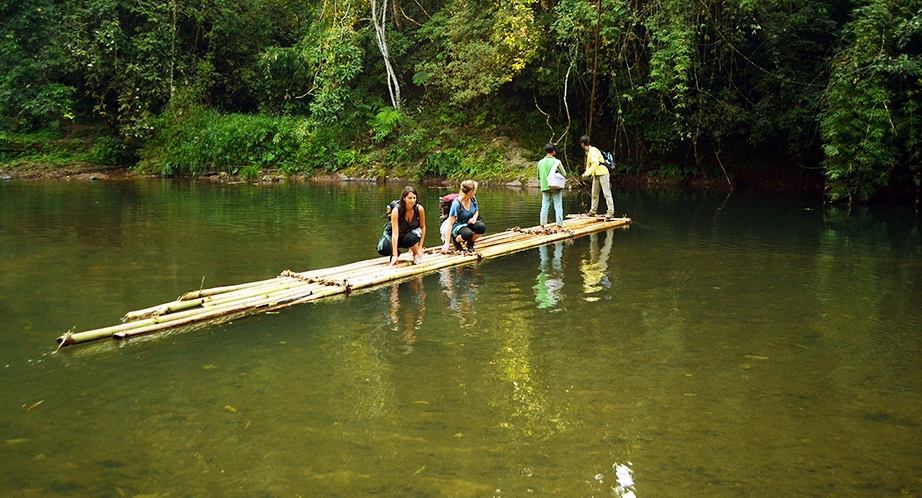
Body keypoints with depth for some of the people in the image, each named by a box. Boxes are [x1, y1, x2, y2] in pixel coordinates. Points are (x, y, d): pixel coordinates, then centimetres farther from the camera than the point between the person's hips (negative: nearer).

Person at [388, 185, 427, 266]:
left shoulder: (419, 209, -21)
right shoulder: (396, 211, -26)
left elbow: (423, 227, -6)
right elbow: (395, 233, -30)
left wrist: (420, 247, -9)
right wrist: (394, 256, -33)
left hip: (414, 233, 0)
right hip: (400, 237, 0)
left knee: (409, 238, -38)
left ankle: (417, 254, -6)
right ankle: (397, 252, 9)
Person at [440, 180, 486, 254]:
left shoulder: (473, 199, -5)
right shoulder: (456, 203, -25)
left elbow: (476, 211, 17)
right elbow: (450, 224, -26)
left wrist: (474, 218, -10)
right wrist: (447, 243, -30)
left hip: (469, 223, 6)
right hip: (458, 225, -6)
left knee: (482, 227, -27)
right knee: (468, 234, -39)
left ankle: (470, 243, 2)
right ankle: (455, 239, -3)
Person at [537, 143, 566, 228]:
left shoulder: (540, 162, 1)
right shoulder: (557, 162, -9)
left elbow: (538, 177, 9)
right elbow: (564, 174, -5)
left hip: (545, 187, 3)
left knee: (544, 207, 10)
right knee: (558, 207, 3)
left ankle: (542, 226, 11)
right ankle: (559, 226, 3)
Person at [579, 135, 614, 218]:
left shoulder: (593, 151, -15)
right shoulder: (588, 152, 15)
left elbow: (595, 163, -27)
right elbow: (588, 164, 21)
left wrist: (587, 173, -26)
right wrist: (586, 172, 3)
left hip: (602, 173, -10)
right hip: (596, 175, 10)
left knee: (607, 193, -10)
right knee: (594, 194, 14)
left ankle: (611, 212, -11)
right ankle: (593, 211, 21)